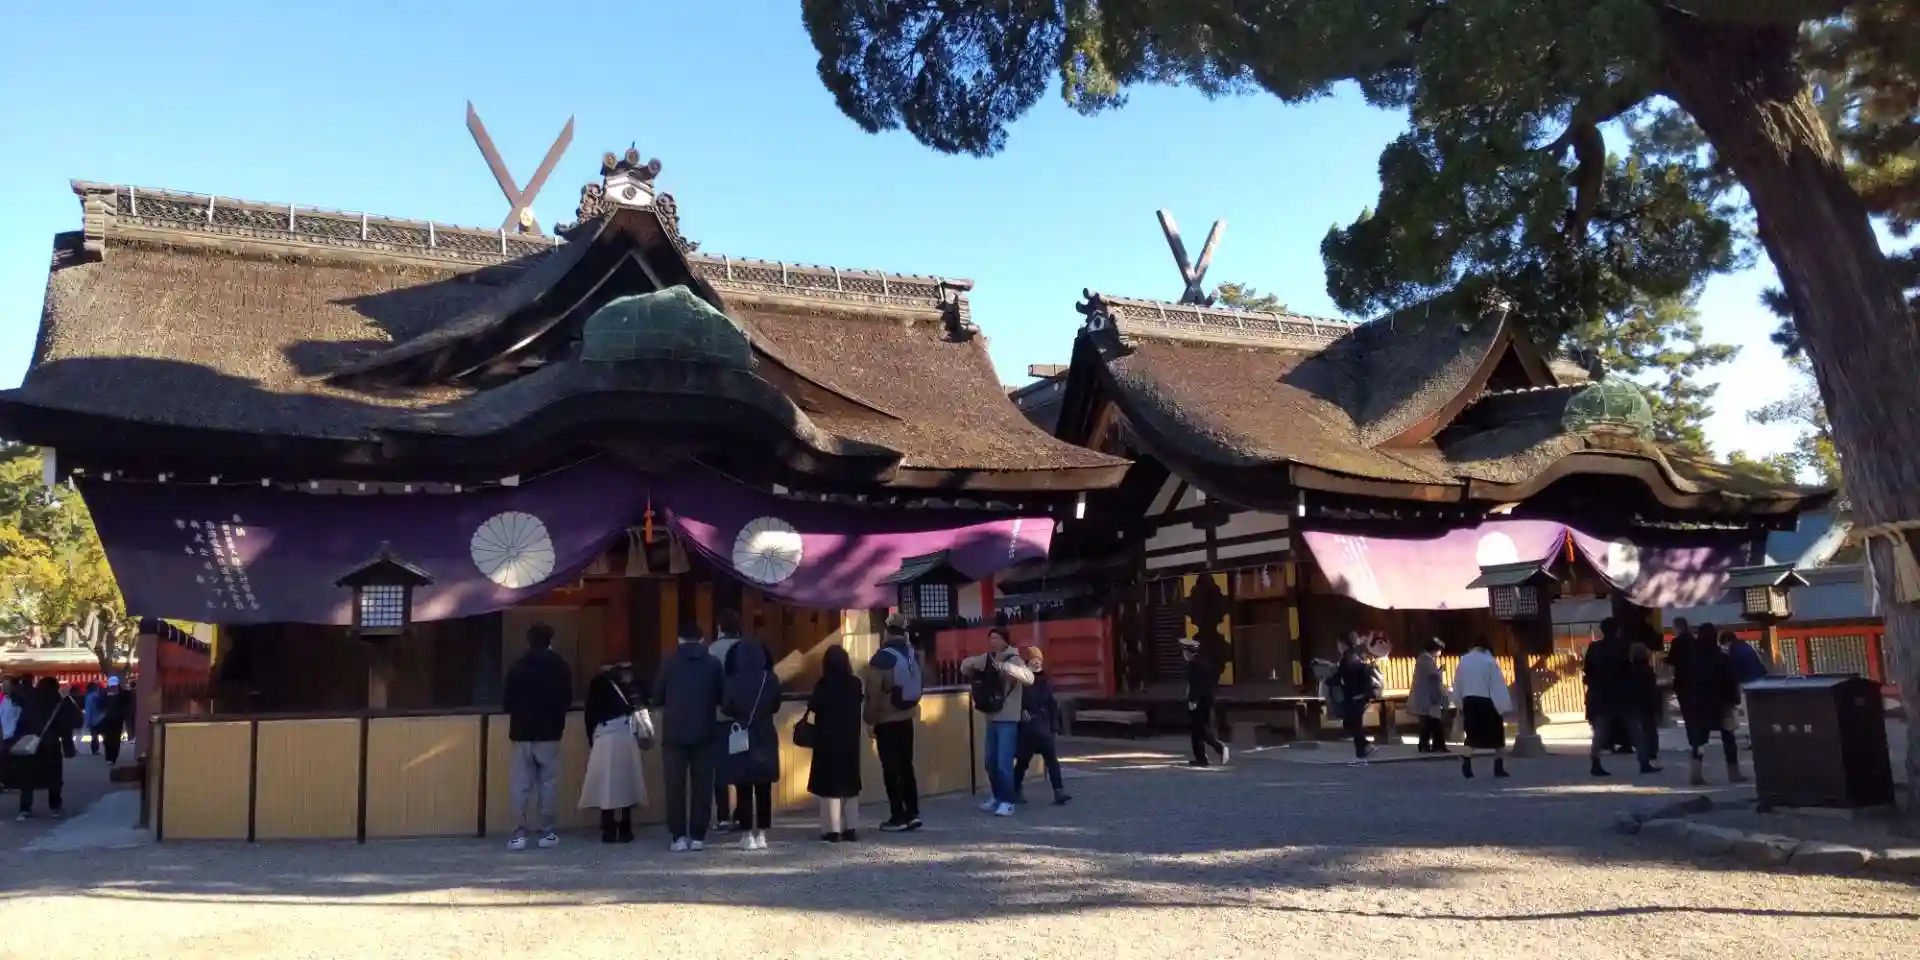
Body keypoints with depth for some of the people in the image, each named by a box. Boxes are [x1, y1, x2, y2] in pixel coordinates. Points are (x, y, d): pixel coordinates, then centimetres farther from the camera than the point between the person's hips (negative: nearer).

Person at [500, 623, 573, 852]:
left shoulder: (516, 668, -3)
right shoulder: (561, 668, -1)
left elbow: (506, 702, 0)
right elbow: (567, 702, 5)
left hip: (522, 733, 0)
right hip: (549, 733, 0)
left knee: (520, 785, 4)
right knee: (548, 783, 5)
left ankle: (519, 833, 0)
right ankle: (548, 833, 6)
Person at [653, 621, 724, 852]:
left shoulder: (670, 663, -3)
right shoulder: (713, 663, 1)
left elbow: (657, 698, 0)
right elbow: (723, 698, 5)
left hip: (674, 732, -1)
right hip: (704, 732, 1)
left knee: (675, 785, 4)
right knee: (702, 784, 5)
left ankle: (679, 836, 1)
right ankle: (698, 836, 4)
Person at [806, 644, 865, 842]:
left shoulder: (823, 685, -15)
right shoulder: (855, 683, -1)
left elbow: (813, 706, -10)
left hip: (828, 739, -4)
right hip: (850, 739, 4)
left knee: (830, 783, 1)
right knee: (849, 781, 13)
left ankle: (833, 829, -2)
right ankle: (851, 828, 13)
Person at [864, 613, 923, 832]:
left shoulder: (881, 658, -15)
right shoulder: (914, 655, 3)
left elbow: (873, 695, -13)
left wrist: (870, 722, -5)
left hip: (886, 721, -6)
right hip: (907, 719, 6)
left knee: (891, 769, -1)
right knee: (906, 766, 13)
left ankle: (898, 817, -1)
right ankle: (913, 813, 12)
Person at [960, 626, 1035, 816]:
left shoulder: (1013, 660, -11)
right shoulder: (986, 659, 8)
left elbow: (1029, 678, -28)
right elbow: (965, 667, 15)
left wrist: (1003, 666, -34)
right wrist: (973, 663, -9)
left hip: (1008, 719, -7)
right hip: (991, 718, 7)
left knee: (1004, 762, -10)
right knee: (990, 761, 13)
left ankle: (1007, 802, -4)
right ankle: (997, 797, 27)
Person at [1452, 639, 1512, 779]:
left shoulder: (1463, 661, 5)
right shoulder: (1490, 661, -9)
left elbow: (1458, 685, 9)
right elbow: (1498, 685, -11)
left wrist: (1460, 706, 17)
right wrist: (1504, 707, -10)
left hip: (1469, 701, 4)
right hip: (1487, 702, -4)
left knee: (1473, 735, 11)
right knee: (1497, 735, 11)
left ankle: (1466, 762, -9)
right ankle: (1499, 767, 11)